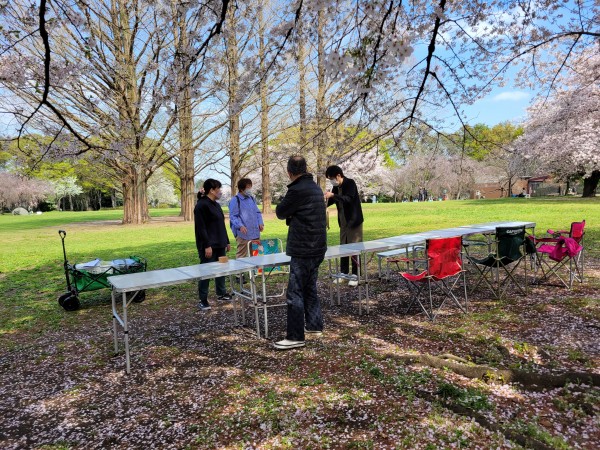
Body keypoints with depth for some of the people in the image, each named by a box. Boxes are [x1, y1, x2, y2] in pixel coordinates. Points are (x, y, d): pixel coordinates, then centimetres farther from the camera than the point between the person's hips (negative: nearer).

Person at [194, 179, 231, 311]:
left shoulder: (216, 205, 16)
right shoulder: (201, 205, -12)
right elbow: (201, 228, -18)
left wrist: (226, 242, 19)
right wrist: (207, 246, -22)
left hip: (220, 245, 9)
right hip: (209, 246, -9)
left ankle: (221, 293, 31)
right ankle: (203, 300, 5)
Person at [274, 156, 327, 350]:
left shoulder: (297, 190, -18)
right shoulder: (316, 188, 11)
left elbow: (280, 212, -5)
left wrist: (288, 211, 11)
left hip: (303, 250, -9)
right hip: (317, 247, 9)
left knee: (295, 293, -3)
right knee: (309, 288, 20)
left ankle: (295, 337, 3)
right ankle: (315, 325, 30)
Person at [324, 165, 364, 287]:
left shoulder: (350, 183, -15)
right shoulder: (336, 187, 6)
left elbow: (349, 199, -29)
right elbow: (331, 200, 15)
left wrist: (333, 195, -37)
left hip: (354, 221, -7)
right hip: (343, 222, 8)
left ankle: (355, 275, 6)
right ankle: (344, 273, 20)